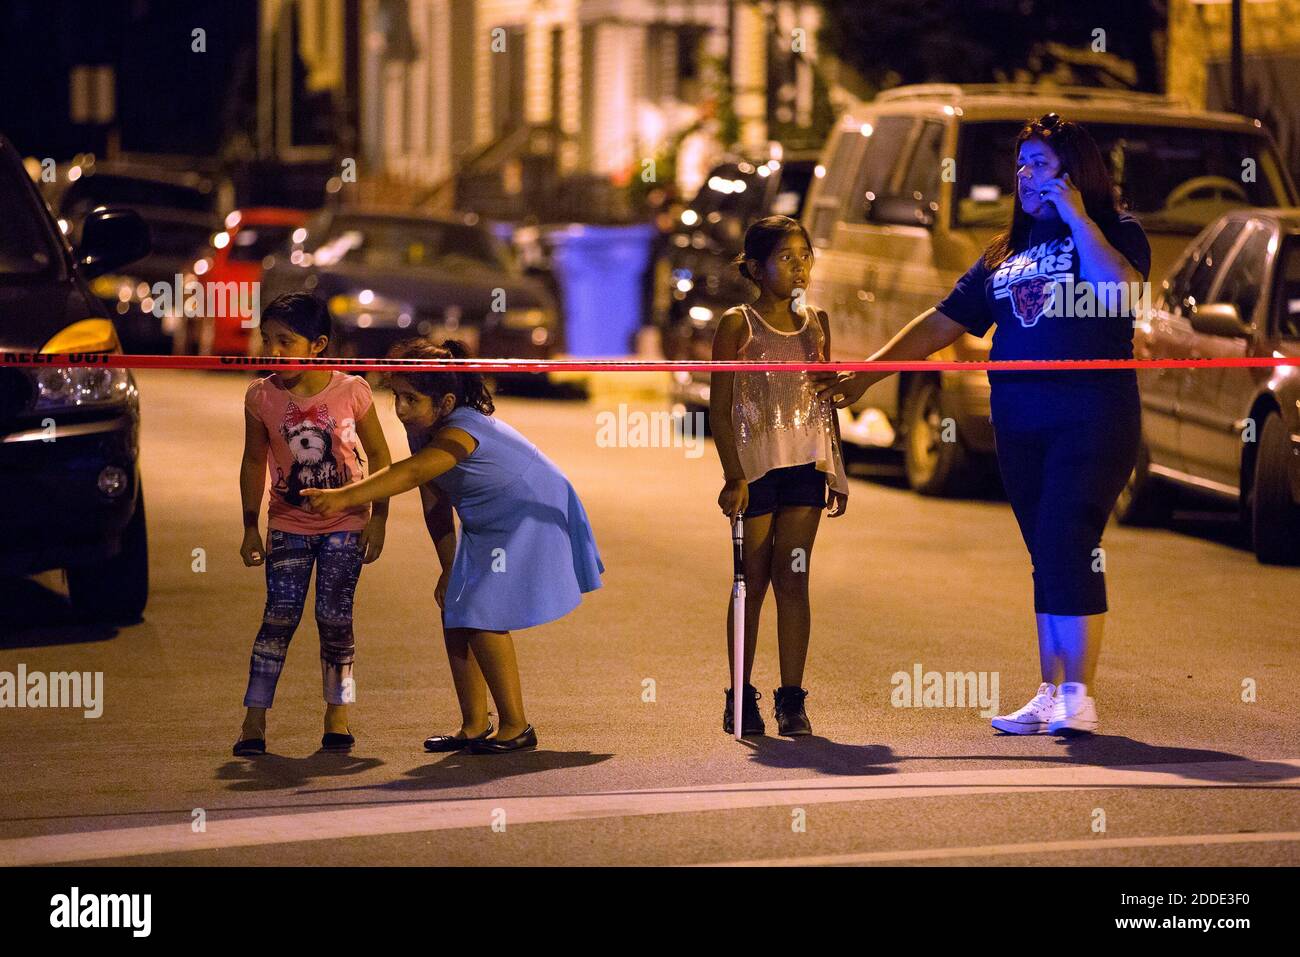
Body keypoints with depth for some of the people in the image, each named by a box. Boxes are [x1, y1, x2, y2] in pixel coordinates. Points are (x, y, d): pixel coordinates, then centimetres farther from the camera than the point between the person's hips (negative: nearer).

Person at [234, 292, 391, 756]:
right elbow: (254, 462, 4)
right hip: (288, 524, 1)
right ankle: (253, 722, -5)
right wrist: (250, 526, 3)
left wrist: (378, 518, -3)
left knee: (334, 618, -2)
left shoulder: (351, 392, -12)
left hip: (345, 523, -1)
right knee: (279, 618, -6)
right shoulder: (261, 398, -9)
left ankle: (337, 716, 12)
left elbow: (378, 456, -1)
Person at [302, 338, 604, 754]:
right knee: (455, 614, 5)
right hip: (486, 529, 9)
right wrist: (450, 569, 3)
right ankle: (475, 726, 16)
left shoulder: (462, 430, -33)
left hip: (533, 516, -9)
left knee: (483, 617, -16)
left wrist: (345, 497, -62)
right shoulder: (420, 428, -5)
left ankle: (517, 726, -4)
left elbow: (412, 473, -51)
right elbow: (434, 503, 4)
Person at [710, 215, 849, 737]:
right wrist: (733, 475, -12)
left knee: (793, 580, 0)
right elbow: (719, 407, -5)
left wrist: (836, 474, 13)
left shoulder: (816, 323, 11)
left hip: (806, 465, 3)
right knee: (753, 582, 3)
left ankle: (792, 698, 2)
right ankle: (741, 699, 11)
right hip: (756, 465, -3)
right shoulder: (738, 324, -3)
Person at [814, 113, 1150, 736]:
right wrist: (864, 376, 15)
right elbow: (943, 322, 20)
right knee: (1048, 559, 7)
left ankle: (1078, 698, -12)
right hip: (1018, 420, 6)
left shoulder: (1113, 234, 3)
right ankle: (1050, 695, 10)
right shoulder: (1007, 253, 19)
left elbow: (1120, 292, -19)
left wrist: (1077, 217, -13)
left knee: (1065, 546, -14)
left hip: (1091, 415, -6)